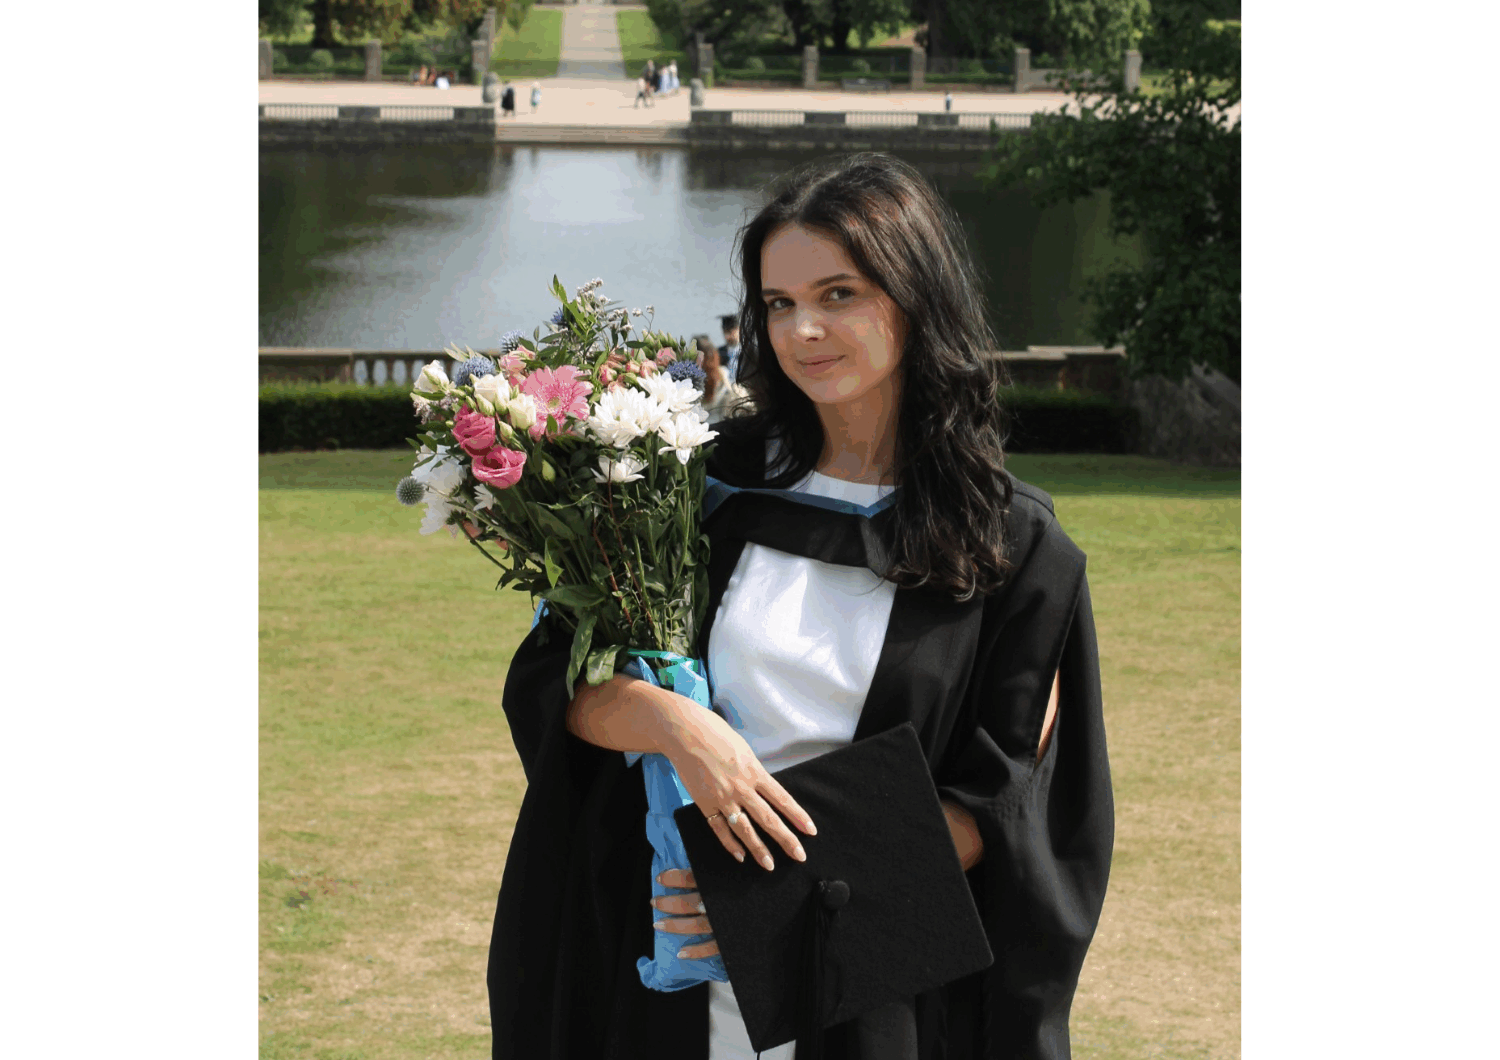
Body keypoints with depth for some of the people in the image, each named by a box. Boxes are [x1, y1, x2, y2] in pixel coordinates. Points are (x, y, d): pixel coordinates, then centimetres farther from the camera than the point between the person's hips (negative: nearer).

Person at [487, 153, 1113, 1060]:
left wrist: (807, 882, -17)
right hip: (673, 972, 2)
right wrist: (676, 723, -21)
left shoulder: (1013, 545, -4)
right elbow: (550, 676, -1)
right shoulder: (719, 482, 1)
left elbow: (1002, 806, -5)